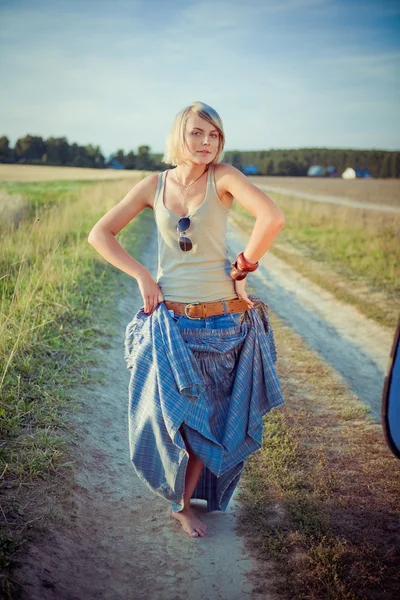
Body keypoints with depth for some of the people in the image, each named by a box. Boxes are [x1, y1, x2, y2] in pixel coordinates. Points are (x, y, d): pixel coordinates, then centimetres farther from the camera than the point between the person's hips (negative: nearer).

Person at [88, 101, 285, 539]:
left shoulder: (222, 177, -6)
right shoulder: (155, 185, 2)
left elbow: (272, 217, -23)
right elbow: (99, 234, 5)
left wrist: (241, 268, -14)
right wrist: (141, 276, -5)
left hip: (223, 322, -1)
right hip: (169, 322, 1)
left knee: (207, 417, 11)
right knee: (173, 415, 8)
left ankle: (183, 502, 35)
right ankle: (179, 493, 37)